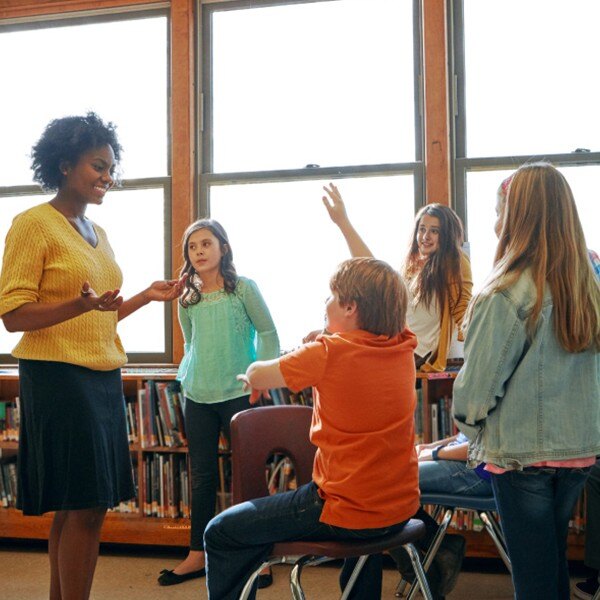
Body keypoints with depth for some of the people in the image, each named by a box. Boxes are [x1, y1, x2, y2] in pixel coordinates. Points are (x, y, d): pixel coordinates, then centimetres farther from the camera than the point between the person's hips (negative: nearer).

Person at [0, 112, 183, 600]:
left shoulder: (98, 233, 17)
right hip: (59, 378, -8)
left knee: (81, 507, 11)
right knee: (82, 506, -6)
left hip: (104, 379, 8)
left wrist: (146, 296, 11)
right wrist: (82, 304, -26)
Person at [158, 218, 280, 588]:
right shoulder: (187, 299, 9)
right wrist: (187, 375, 9)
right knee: (202, 474, 11)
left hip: (238, 394, -5)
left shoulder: (244, 289, -4)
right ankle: (198, 555, 22)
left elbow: (268, 334, -2)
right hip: (197, 397, 5)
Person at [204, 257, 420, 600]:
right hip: (401, 509, 7)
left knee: (220, 533, 8)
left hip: (345, 514, -7)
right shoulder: (404, 347, -1)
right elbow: (382, 294, 18)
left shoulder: (330, 353, -19)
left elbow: (255, 376, -5)